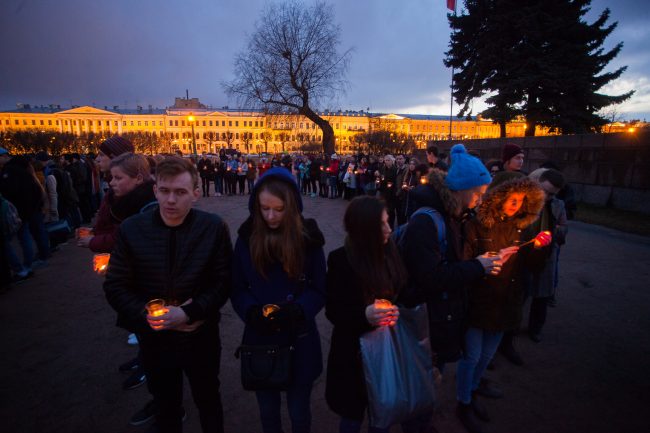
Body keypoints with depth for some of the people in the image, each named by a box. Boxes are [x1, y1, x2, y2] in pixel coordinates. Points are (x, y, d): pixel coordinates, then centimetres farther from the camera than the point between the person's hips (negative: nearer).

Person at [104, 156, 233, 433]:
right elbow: (115, 286, -4)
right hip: (154, 339, 1)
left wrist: (188, 313, -23)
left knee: (208, 402, 24)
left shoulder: (214, 227, -15)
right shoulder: (131, 229, -10)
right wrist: (149, 316, -16)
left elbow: (223, 283, -11)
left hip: (201, 337, -1)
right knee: (165, 408, 26)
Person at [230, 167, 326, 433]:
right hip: (259, 339, 2)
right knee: (267, 411, 22)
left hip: (299, 341, -1)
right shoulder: (247, 237, -6)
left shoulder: (308, 238, -10)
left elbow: (320, 290, -5)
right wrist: (252, 311, -20)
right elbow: (237, 288, 0)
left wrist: (295, 311, -24)